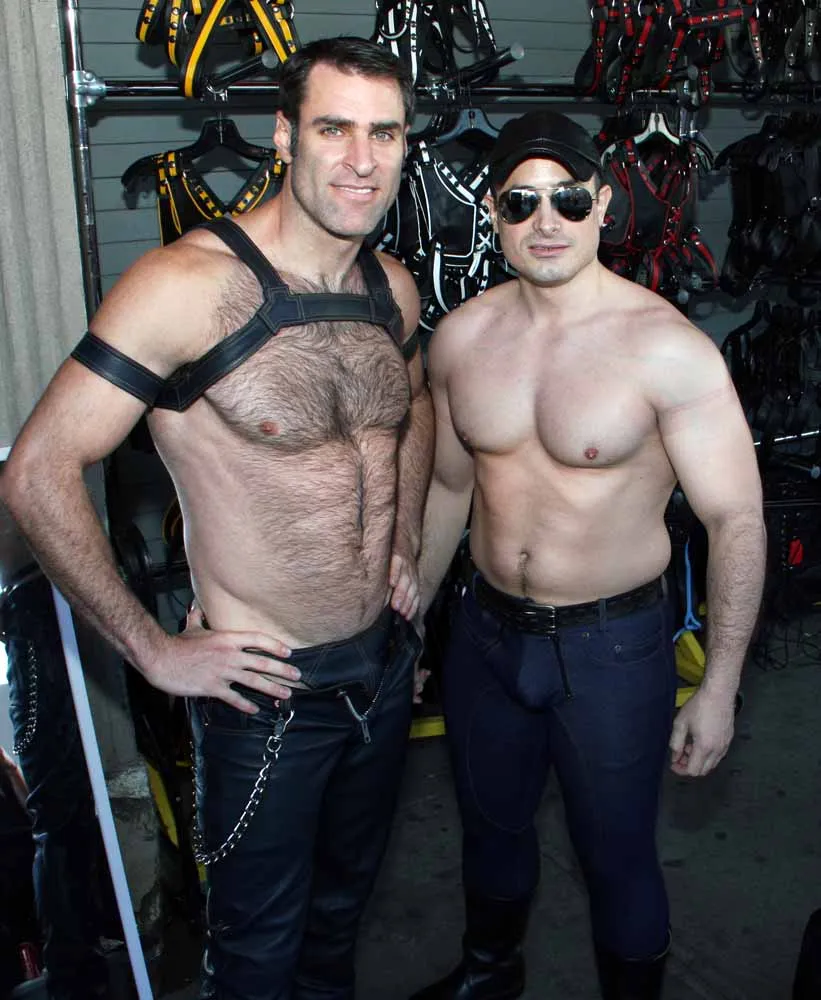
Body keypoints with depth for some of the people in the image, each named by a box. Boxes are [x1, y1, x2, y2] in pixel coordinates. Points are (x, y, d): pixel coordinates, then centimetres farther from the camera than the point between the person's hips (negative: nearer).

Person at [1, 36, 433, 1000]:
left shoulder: (393, 287, -1)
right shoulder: (188, 285, -22)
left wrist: (404, 544, 10)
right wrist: (153, 651, -16)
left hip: (386, 659, 6)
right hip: (268, 688, -6)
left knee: (345, 896, 28)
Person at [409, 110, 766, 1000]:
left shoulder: (667, 348, -19)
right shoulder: (461, 337, -4)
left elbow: (736, 519, -15)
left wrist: (719, 687, -14)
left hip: (613, 646, -5)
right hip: (486, 630, 5)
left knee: (617, 855, 14)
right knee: (491, 823, 26)